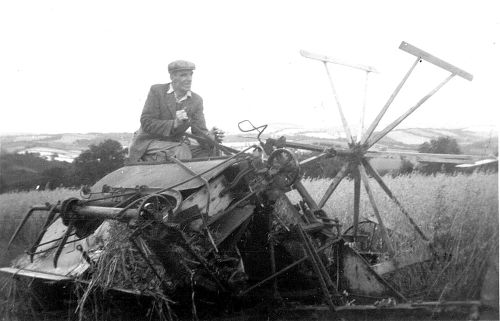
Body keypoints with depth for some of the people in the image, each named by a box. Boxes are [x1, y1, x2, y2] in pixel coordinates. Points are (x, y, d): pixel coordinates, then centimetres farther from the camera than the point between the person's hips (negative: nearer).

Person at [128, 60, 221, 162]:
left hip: (177, 144, 5)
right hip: (150, 142, -5)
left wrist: (211, 137, -28)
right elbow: (146, 123, -16)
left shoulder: (196, 100, 4)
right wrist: (174, 124, -28)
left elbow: (200, 131, -4)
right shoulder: (157, 91, -8)